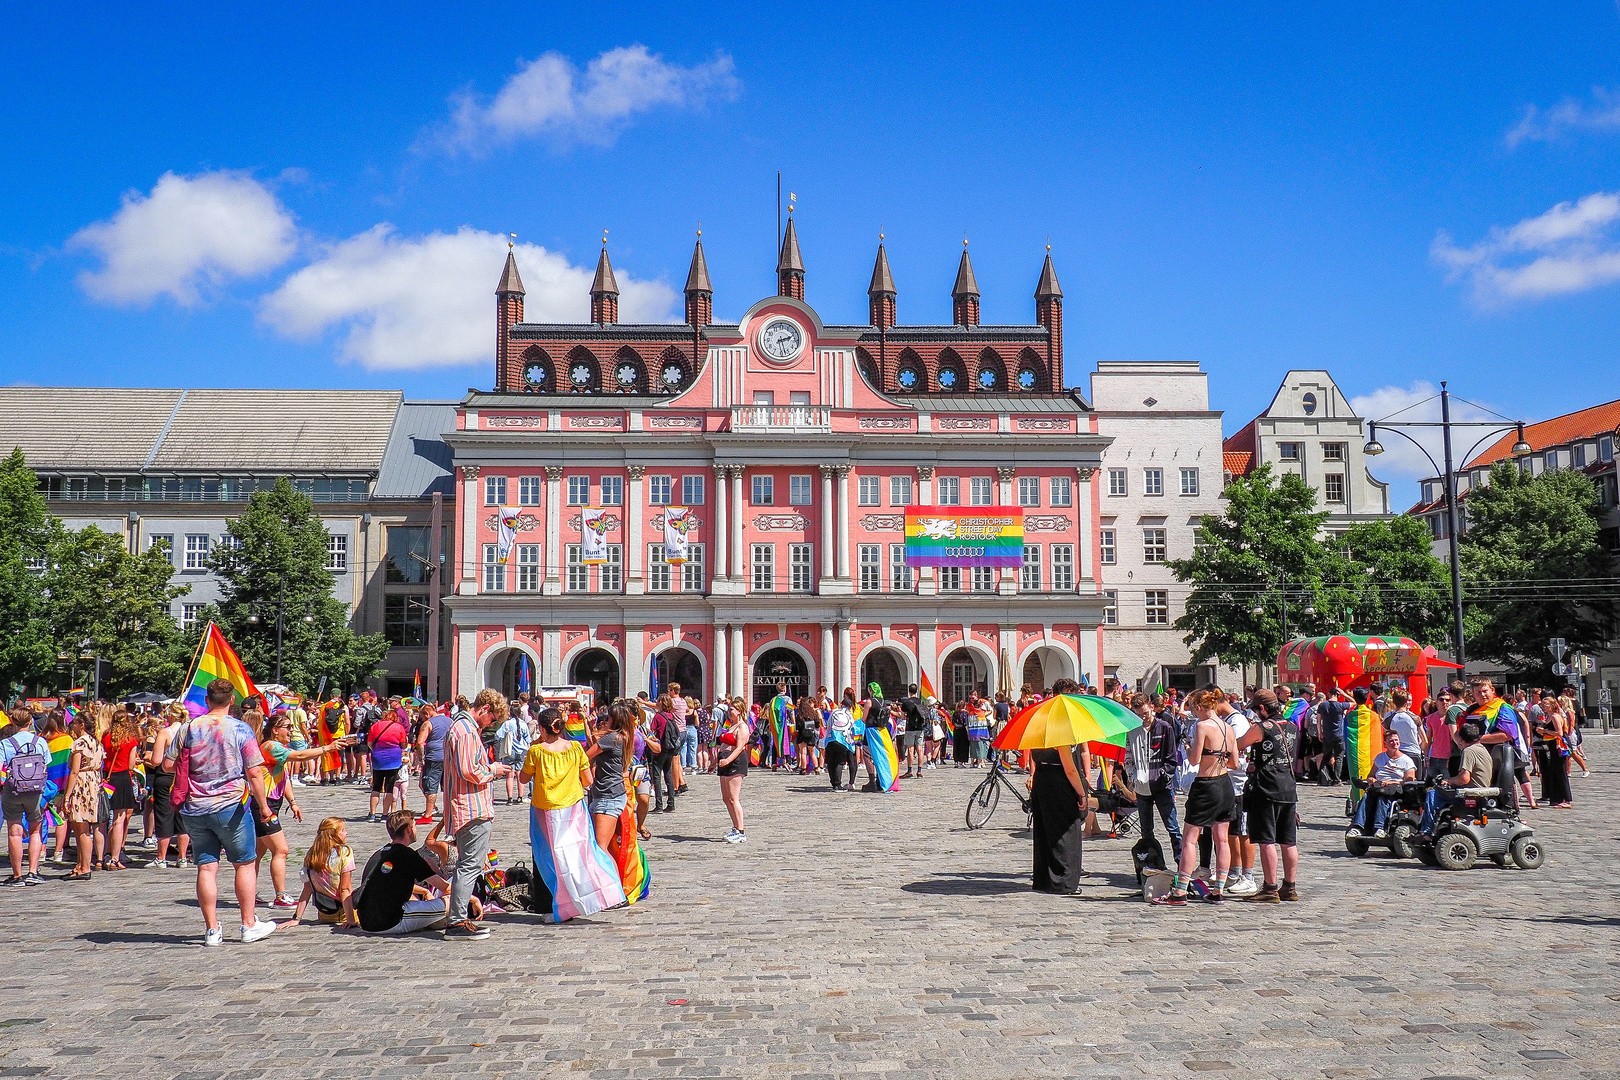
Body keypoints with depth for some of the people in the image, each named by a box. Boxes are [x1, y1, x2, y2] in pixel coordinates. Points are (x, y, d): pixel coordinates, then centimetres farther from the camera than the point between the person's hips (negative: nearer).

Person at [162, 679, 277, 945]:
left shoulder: (188, 729, 1)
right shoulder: (240, 729, -8)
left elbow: (168, 764, 4)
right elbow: (254, 772, -11)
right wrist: (263, 805, -2)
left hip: (194, 809, 3)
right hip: (230, 806, -3)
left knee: (206, 867, 6)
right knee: (245, 864, 9)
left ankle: (212, 929, 8)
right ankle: (249, 925, 12)